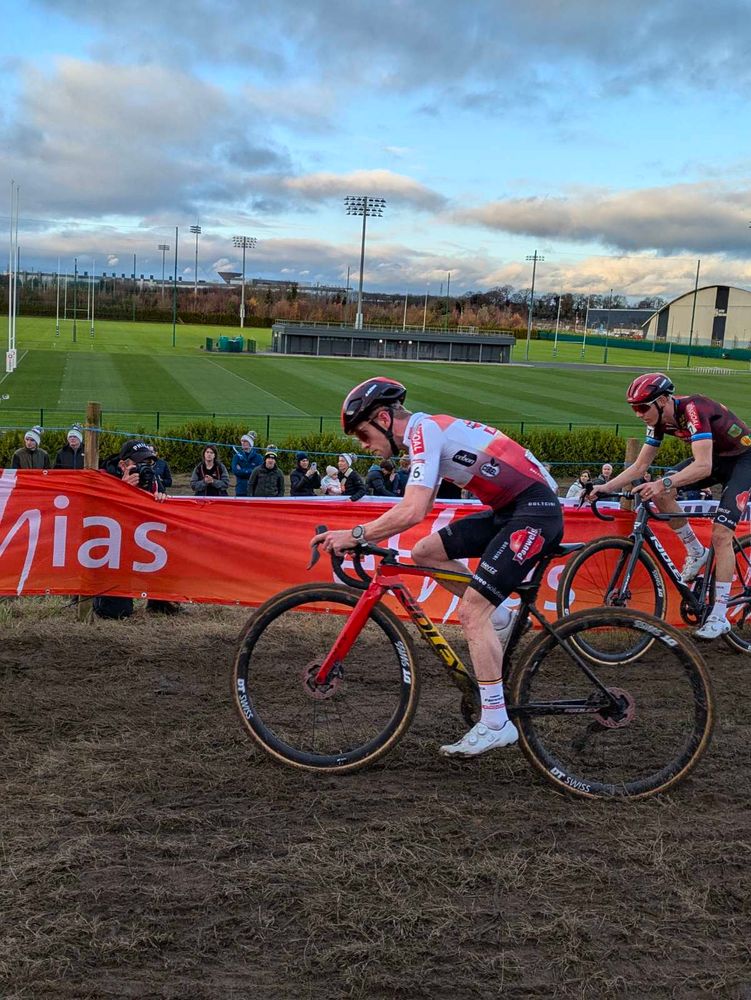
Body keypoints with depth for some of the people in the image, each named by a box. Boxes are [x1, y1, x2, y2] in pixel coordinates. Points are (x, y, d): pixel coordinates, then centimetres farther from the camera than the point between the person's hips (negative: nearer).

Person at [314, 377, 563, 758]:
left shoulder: (424, 430, -15)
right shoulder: (428, 431, 15)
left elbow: (412, 512, -27)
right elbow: (417, 509, 20)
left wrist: (355, 534, -18)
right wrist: (363, 537, 11)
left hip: (535, 510, -10)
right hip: (510, 510, 10)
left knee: (471, 610, -13)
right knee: (425, 551, 7)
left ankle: (496, 724, -6)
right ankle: (500, 619, 15)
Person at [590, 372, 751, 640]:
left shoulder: (693, 410, -33)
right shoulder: (659, 421, -9)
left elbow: (703, 467, -44)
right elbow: (640, 466, -3)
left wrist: (663, 483, -55)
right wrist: (605, 487, -15)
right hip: (715, 457, 7)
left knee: (721, 533, -16)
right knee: (661, 493, -15)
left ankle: (719, 617, -10)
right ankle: (696, 553, 5)